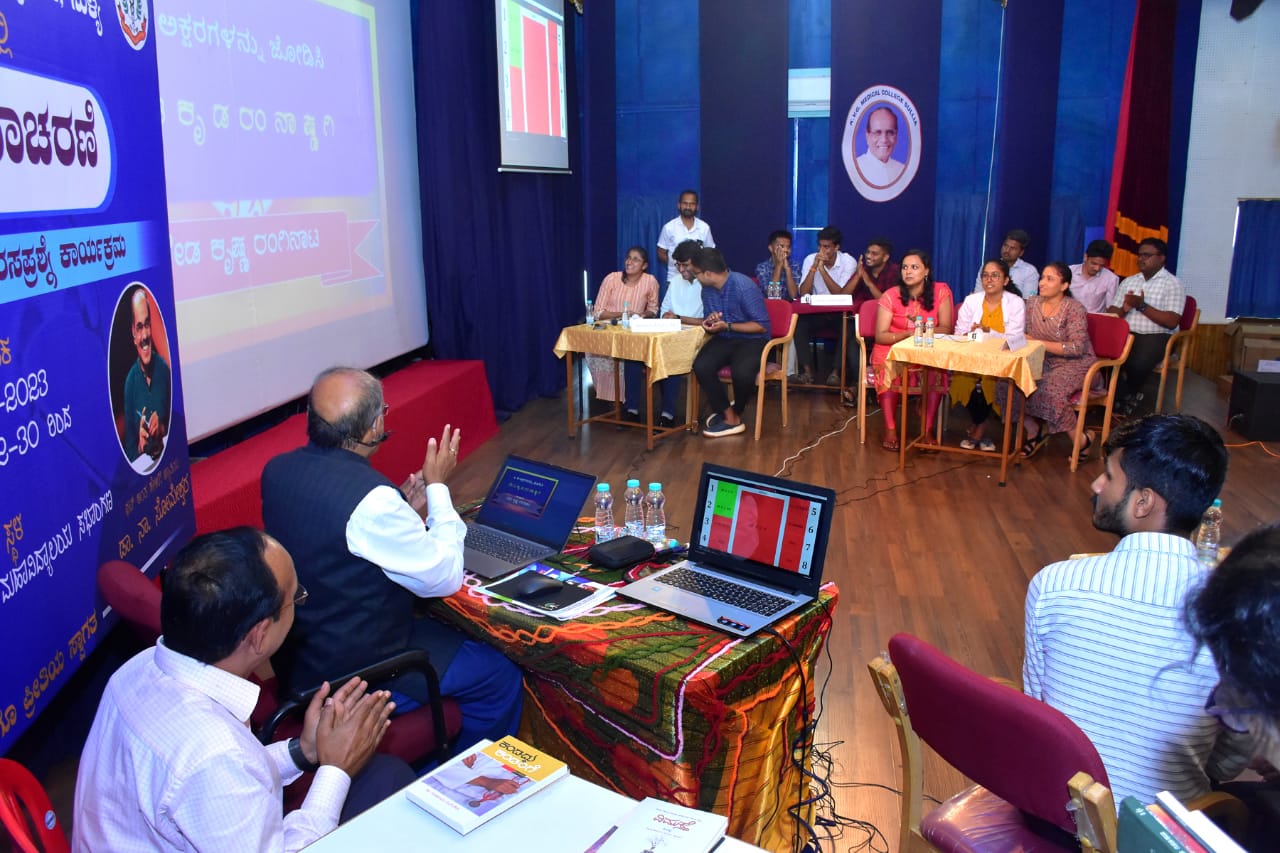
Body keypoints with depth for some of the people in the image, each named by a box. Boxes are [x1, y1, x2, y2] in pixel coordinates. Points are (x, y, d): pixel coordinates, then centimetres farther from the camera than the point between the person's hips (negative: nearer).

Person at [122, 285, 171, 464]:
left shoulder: (164, 368, 2)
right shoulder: (130, 380, -1)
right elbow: (129, 443, 3)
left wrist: (162, 427, -9)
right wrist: (139, 448, -16)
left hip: (166, 455, 1)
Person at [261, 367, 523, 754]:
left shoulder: (276, 469, -6)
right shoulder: (370, 498, -31)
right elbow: (445, 577, -18)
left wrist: (402, 512, 3)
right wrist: (438, 486, -10)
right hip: (347, 669, -8)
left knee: (446, 630, 27)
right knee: (500, 677, 5)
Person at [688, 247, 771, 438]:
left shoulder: (744, 287, -19)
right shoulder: (707, 289, 2)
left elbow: (762, 326, -17)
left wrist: (727, 326, -21)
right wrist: (709, 322, -11)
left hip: (752, 340, -6)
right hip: (724, 339, 6)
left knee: (742, 372, -36)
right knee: (701, 366, -25)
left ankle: (735, 413, -2)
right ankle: (729, 416, -11)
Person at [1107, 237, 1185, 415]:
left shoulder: (1173, 284, -1)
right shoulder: (1128, 281, 15)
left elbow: (1172, 322, -11)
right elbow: (1111, 313, 13)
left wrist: (1142, 306, -17)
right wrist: (1124, 310, -11)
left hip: (1155, 337, -4)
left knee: (1137, 363, -34)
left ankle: (1129, 395, 0)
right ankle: (1126, 396, -8)